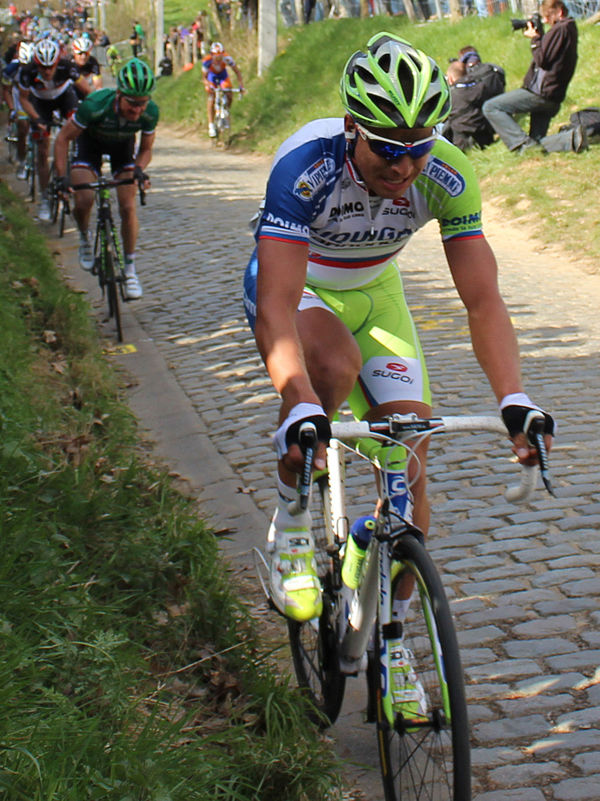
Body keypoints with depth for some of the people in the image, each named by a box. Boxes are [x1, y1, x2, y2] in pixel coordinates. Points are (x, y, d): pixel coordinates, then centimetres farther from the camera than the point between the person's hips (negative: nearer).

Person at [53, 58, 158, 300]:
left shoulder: (150, 113, -30)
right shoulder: (95, 105, -39)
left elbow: (146, 149, -11)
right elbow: (63, 138, -24)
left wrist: (139, 169, -33)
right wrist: (61, 177, -31)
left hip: (123, 144, 2)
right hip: (91, 141, -2)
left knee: (128, 207, -10)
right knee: (83, 200, -20)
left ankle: (129, 269, 3)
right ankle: (84, 237, 14)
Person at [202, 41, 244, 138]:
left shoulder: (227, 58, -33)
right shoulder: (207, 61, -35)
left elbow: (237, 71, -22)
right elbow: (204, 78, -25)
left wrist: (241, 85, -31)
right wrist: (209, 86, -44)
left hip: (223, 75, 1)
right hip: (211, 77, -1)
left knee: (229, 96, -18)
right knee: (211, 99, -13)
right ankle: (211, 126, -5)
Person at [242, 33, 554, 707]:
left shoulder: (446, 175, -26)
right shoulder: (306, 165, -37)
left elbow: (482, 299, -26)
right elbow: (275, 306, -43)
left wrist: (515, 400, -40)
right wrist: (302, 410, -58)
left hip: (373, 292, 3)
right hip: (294, 288, -3)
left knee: (410, 463, -9)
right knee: (336, 366, -38)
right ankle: (290, 528, -13)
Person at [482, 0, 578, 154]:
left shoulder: (561, 29, -13)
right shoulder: (570, 29, 18)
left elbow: (542, 59, -18)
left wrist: (534, 38, -5)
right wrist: (537, 37, 9)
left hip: (541, 92, -10)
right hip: (553, 98, 10)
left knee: (490, 108, -10)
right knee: (537, 145, 11)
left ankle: (524, 143, -22)